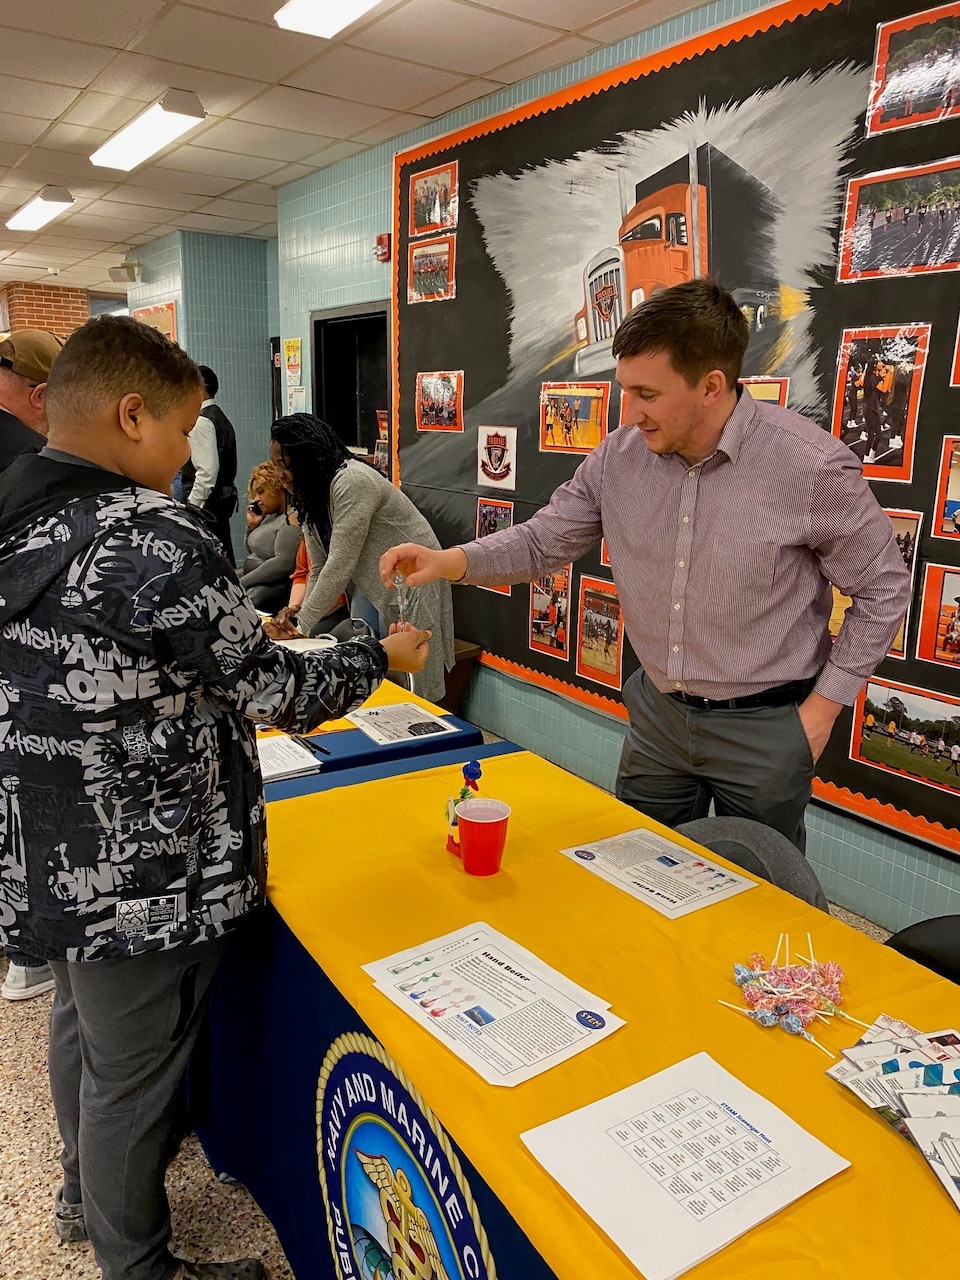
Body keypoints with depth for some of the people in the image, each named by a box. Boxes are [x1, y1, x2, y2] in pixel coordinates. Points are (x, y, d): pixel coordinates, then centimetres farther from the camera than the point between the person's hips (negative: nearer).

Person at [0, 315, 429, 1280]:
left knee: (80, 1023, 29)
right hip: (138, 878, -9)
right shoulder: (155, 543, -26)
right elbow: (276, 695, -19)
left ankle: (87, 1190, 55)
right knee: (130, 1068, 12)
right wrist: (382, 657, -3)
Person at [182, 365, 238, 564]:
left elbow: (207, 471, -22)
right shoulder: (222, 419, 15)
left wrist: (191, 506, -19)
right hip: (223, 499, 10)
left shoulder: (201, 421, -14)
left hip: (205, 502, -10)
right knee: (223, 555, 13)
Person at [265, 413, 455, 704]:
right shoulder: (309, 494, 4)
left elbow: (339, 567, -27)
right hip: (371, 589, 9)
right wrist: (298, 613, -14)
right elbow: (319, 570, 3)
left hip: (411, 584, -9)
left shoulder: (351, 482, -25)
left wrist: (302, 626, -22)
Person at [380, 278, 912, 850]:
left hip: (765, 729, -3)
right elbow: (546, 539, 2)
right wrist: (452, 560, -15)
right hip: (658, 714, 4)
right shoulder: (620, 455, -8)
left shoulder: (813, 465, -20)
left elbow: (884, 589, -8)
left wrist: (824, 706, -9)